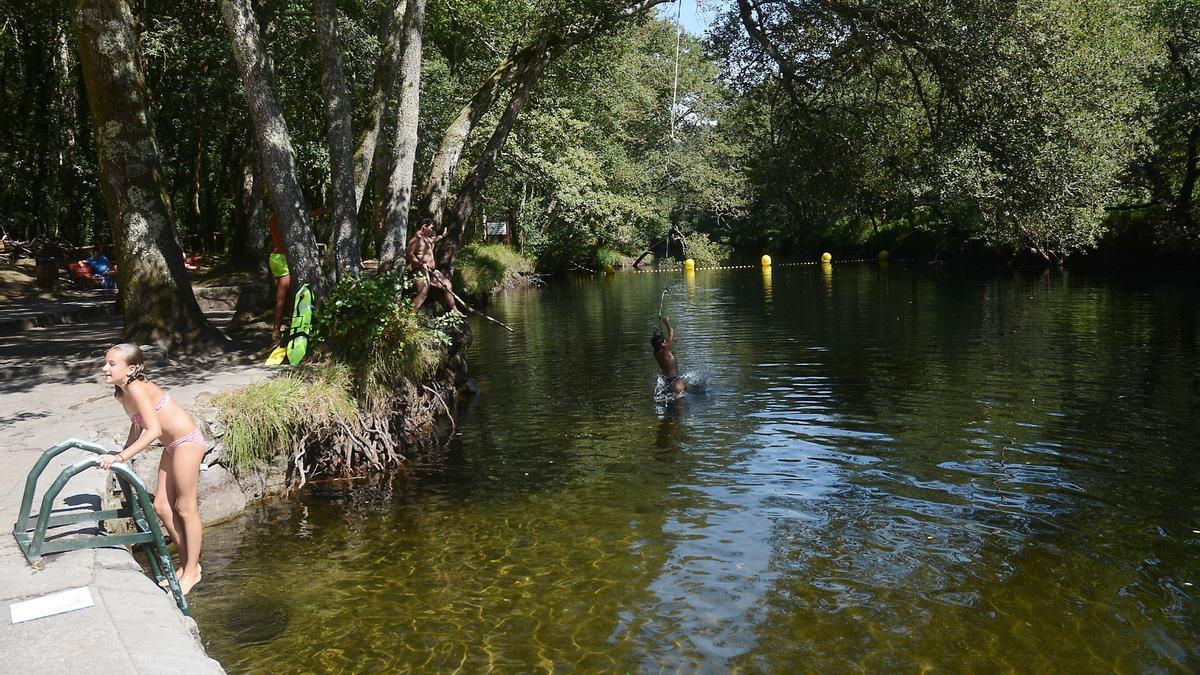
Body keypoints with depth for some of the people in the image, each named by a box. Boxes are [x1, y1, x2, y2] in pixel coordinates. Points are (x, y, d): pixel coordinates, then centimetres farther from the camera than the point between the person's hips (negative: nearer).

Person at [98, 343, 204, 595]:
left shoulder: (136, 389, -23)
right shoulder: (122, 393, 4)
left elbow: (153, 430, -29)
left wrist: (120, 457, -29)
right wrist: (124, 451, 7)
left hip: (186, 442, -9)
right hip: (172, 445, 9)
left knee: (185, 508, 1)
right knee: (162, 507, 12)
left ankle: (192, 572, 14)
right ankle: (187, 562, 26)